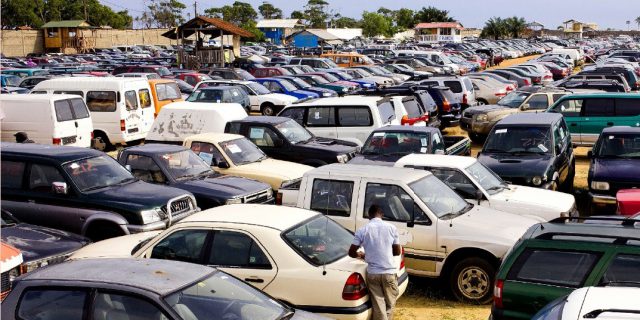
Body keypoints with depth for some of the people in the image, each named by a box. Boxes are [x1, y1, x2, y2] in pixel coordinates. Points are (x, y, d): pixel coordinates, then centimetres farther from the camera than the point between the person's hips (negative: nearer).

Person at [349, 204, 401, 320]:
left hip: (372, 274, 0)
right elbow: (397, 251, 8)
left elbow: (351, 252, 0)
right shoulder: (391, 228, 0)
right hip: (389, 272, 0)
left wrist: (361, 255, 21)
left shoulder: (362, 230, -3)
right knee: (389, 304, 17)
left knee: (378, 307, 5)